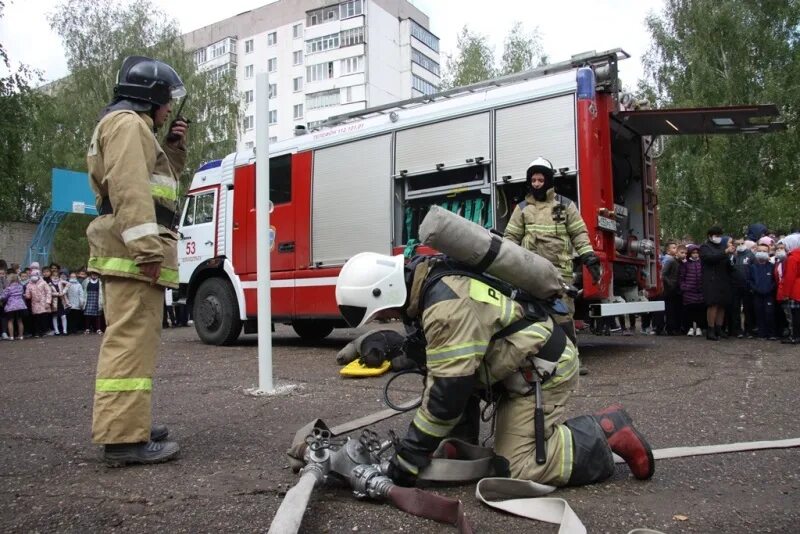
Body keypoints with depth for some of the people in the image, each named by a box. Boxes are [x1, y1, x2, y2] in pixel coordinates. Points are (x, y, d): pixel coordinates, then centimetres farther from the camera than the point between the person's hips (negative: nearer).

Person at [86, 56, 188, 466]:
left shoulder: (136, 127, 28)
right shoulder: (127, 122, -5)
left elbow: (159, 179, 33)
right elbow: (129, 186, -20)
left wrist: (174, 149, 20)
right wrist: (147, 245, -27)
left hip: (131, 253, 11)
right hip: (132, 251, -11)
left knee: (131, 338, 15)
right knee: (130, 339, -14)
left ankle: (126, 423, 24)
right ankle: (123, 438, -14)